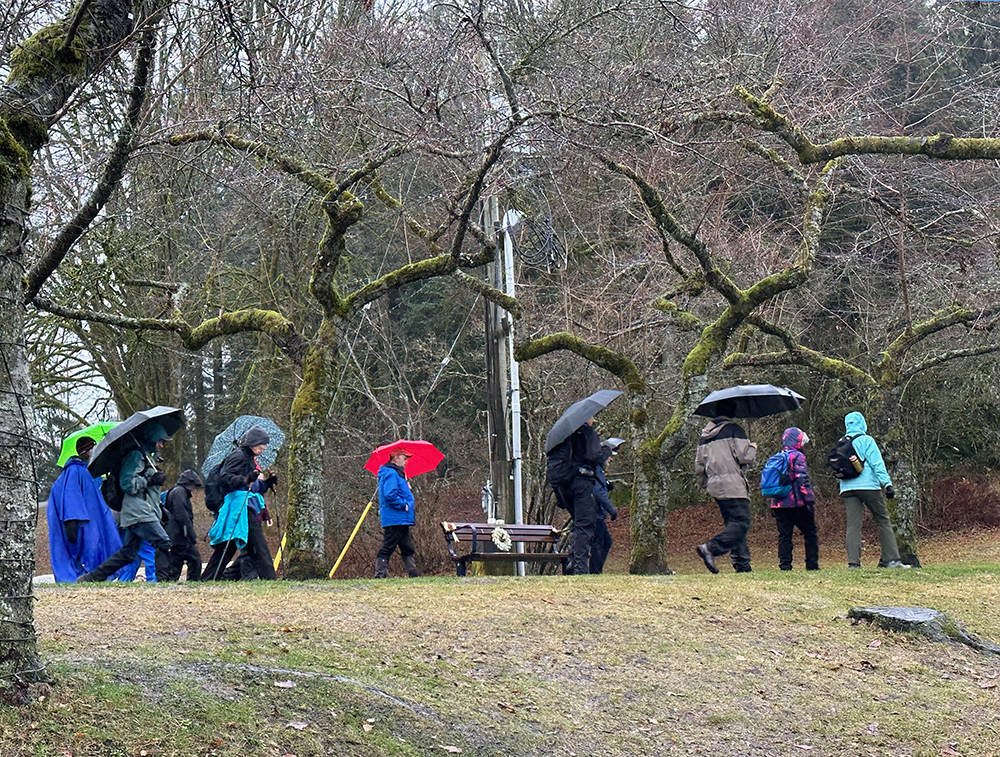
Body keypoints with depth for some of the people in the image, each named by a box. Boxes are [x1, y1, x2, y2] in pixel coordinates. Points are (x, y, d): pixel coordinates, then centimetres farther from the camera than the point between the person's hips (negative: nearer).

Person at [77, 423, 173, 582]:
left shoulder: (145, 456, 26)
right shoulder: (135, 455, -7)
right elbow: (127, 483, -17)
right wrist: (150, 481, -15)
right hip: (139, 514, -10)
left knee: (127, 554, 8)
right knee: (164, 544, -15)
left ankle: (90, 578, 10)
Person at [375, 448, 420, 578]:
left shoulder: (396, 474, 22)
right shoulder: (391, 474, -13)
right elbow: (390, 495, -25)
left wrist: (410, 504, 17)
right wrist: (404, 505, -18)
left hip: (402, 521, 11)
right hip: (394, 520, -11)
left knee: (409, 549, 12)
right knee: (387, 548, -8)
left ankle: (413, 573, 14)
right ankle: (380, 574, -7)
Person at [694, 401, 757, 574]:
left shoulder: (705, 433, 17)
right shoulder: (734, 429, -5)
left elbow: (698, 463, 20)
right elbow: (744, 456, -12)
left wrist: (704, 482, 34)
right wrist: (753, 448, 9)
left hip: (714, 484, 8)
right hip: (732, 485, -8)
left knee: (732, 523, 12)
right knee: (741, 522, -12)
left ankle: (742, 563, 7)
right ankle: (710, 548, -26)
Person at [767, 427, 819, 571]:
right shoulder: (797, 457, -6)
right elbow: (802, 480, -15)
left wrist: (771, 505, 21)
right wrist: (810, 500, -15)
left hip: (779, 505, 6)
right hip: (796, 503, -6)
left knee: (784, 535, 6)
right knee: (810, 533, 5)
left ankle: (785, 565, -1)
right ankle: (812, 564, 1)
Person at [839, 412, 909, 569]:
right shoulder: (866, 440, -1)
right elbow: (877, 464, -8)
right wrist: (887, 484, -10)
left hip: (847, 489, 4)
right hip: (868, 486, -4)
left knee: (853, 524, 0)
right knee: (883, 521, 4)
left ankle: (853, 562, -9)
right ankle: (891, 559, 1)